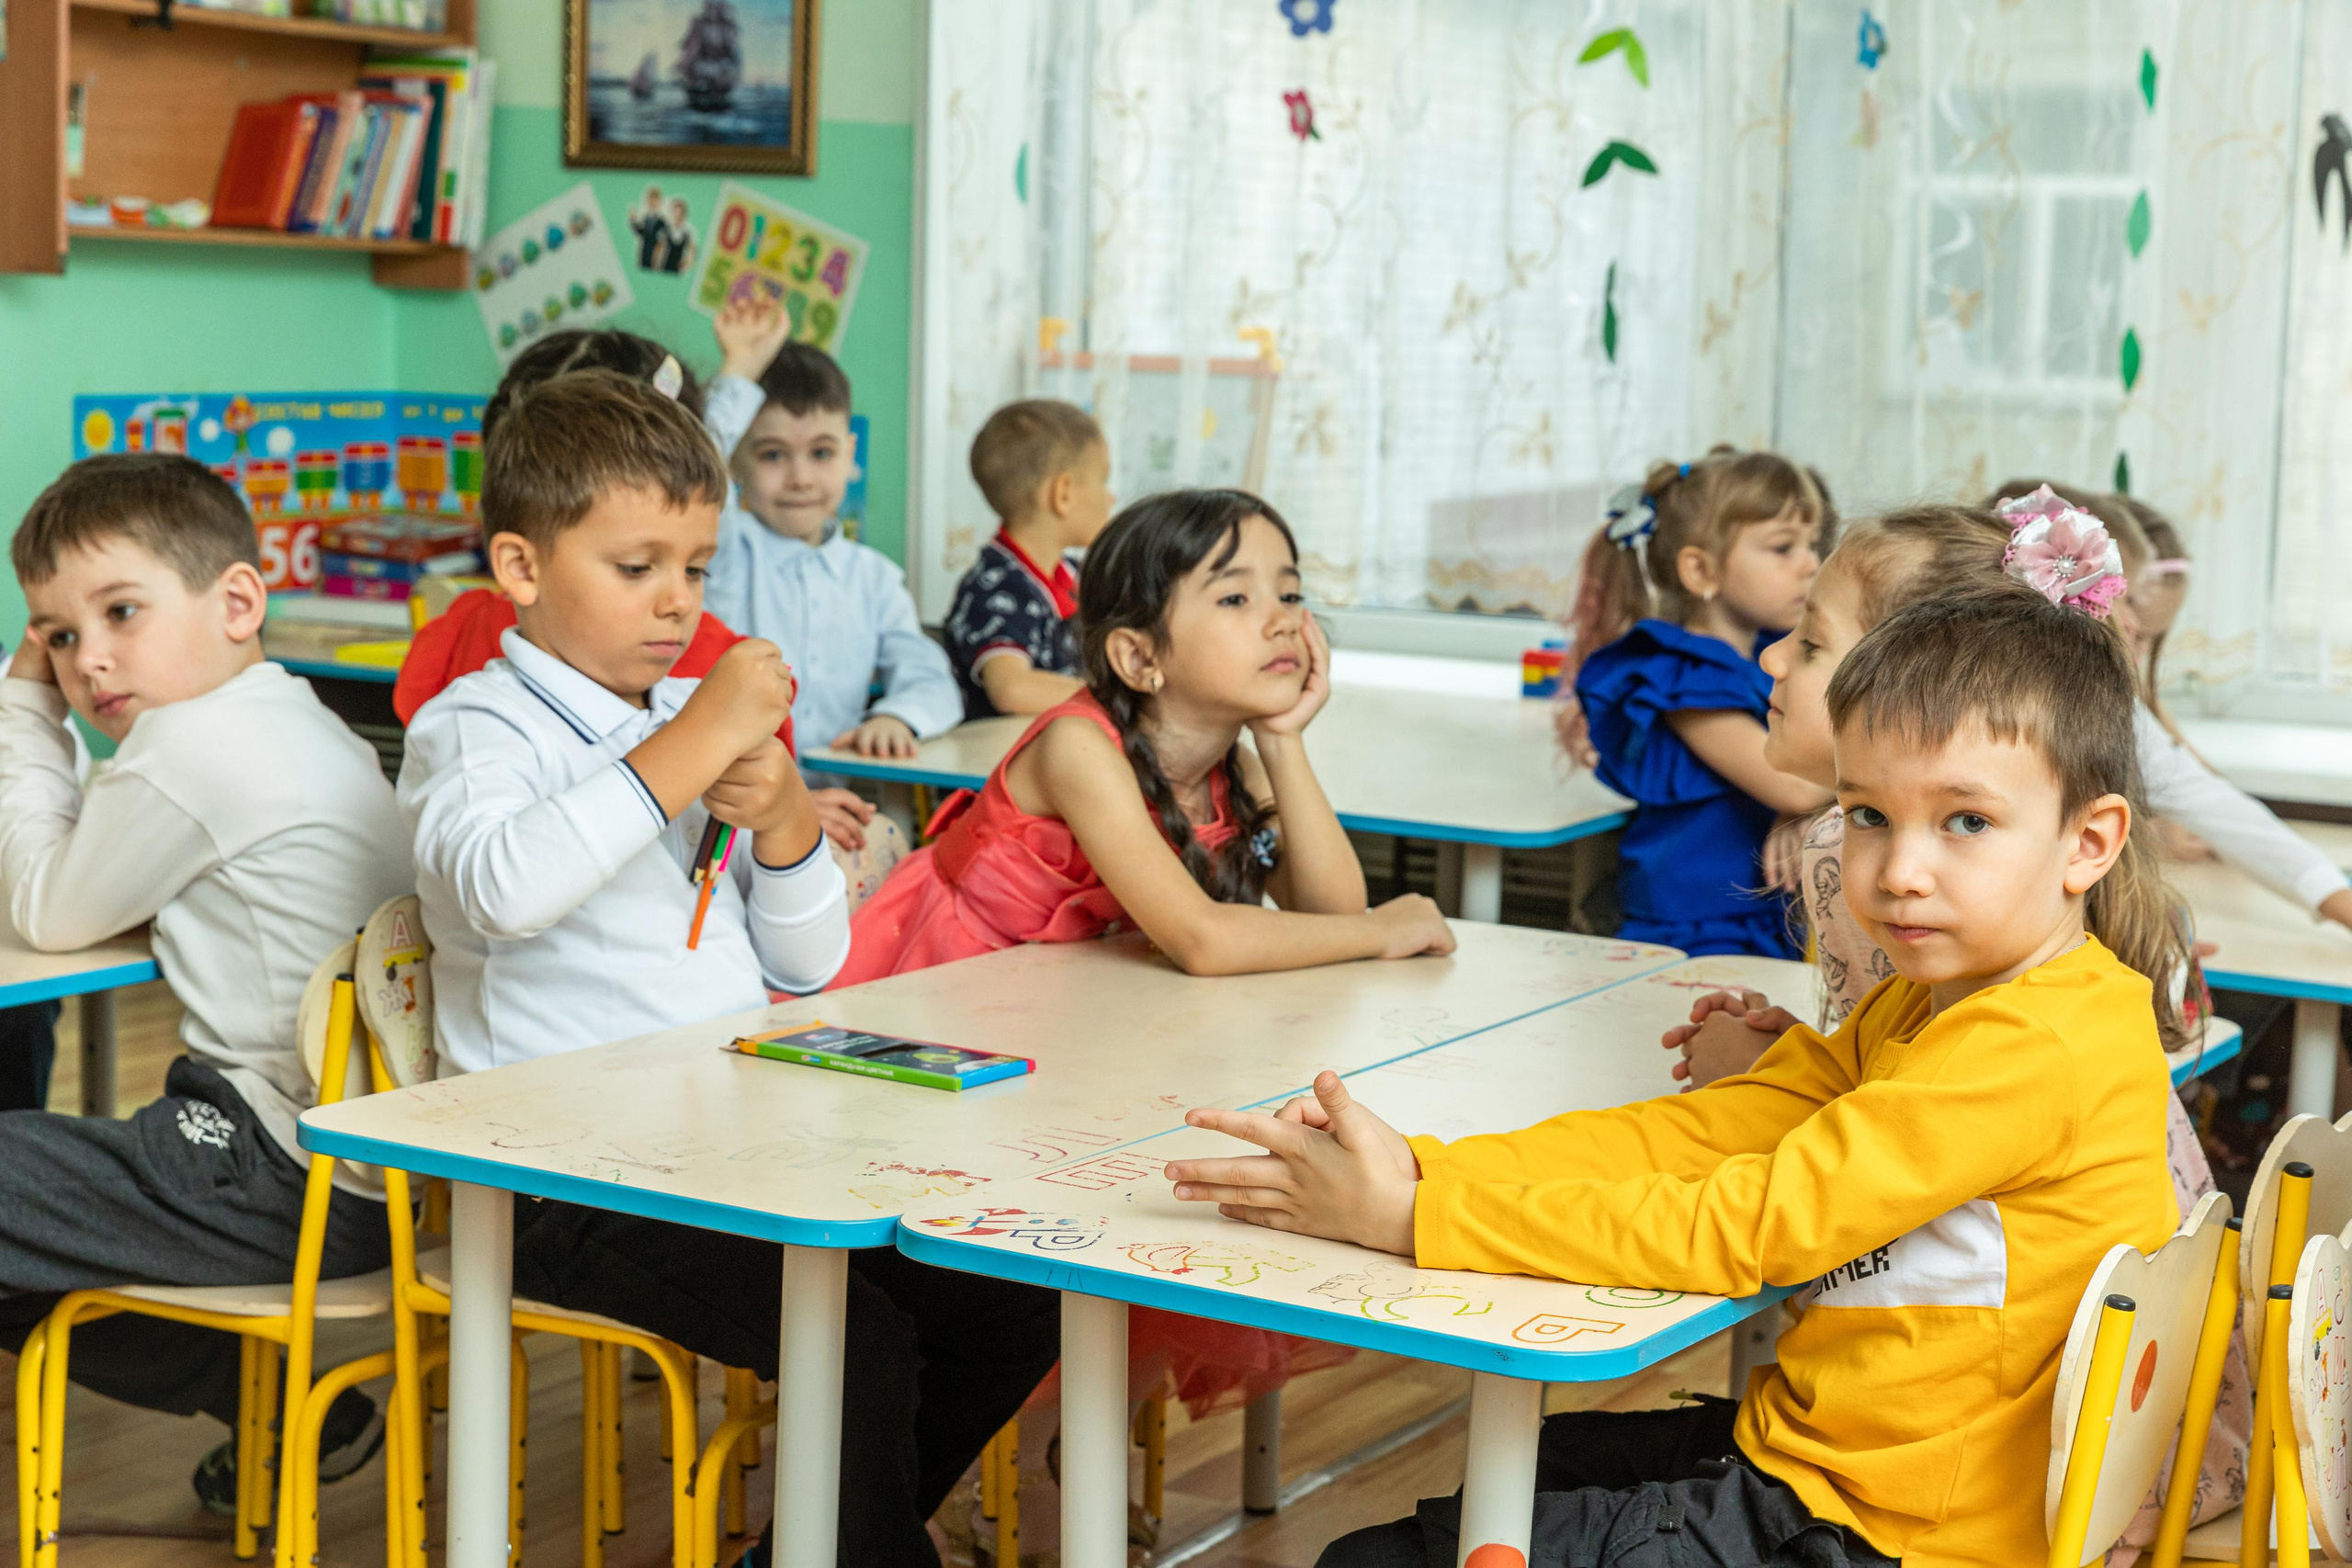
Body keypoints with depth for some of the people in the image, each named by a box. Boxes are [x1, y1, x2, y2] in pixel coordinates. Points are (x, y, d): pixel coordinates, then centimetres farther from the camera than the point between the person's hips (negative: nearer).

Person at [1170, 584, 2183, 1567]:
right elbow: (1697, 1131, -1)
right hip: (1797, 1450, 9)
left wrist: (1409, 1216, -24)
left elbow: (1742, 1225, -25)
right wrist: (1414, 1166, -16)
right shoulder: (1914, 1008, 9)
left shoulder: (2040, 1047, -22)